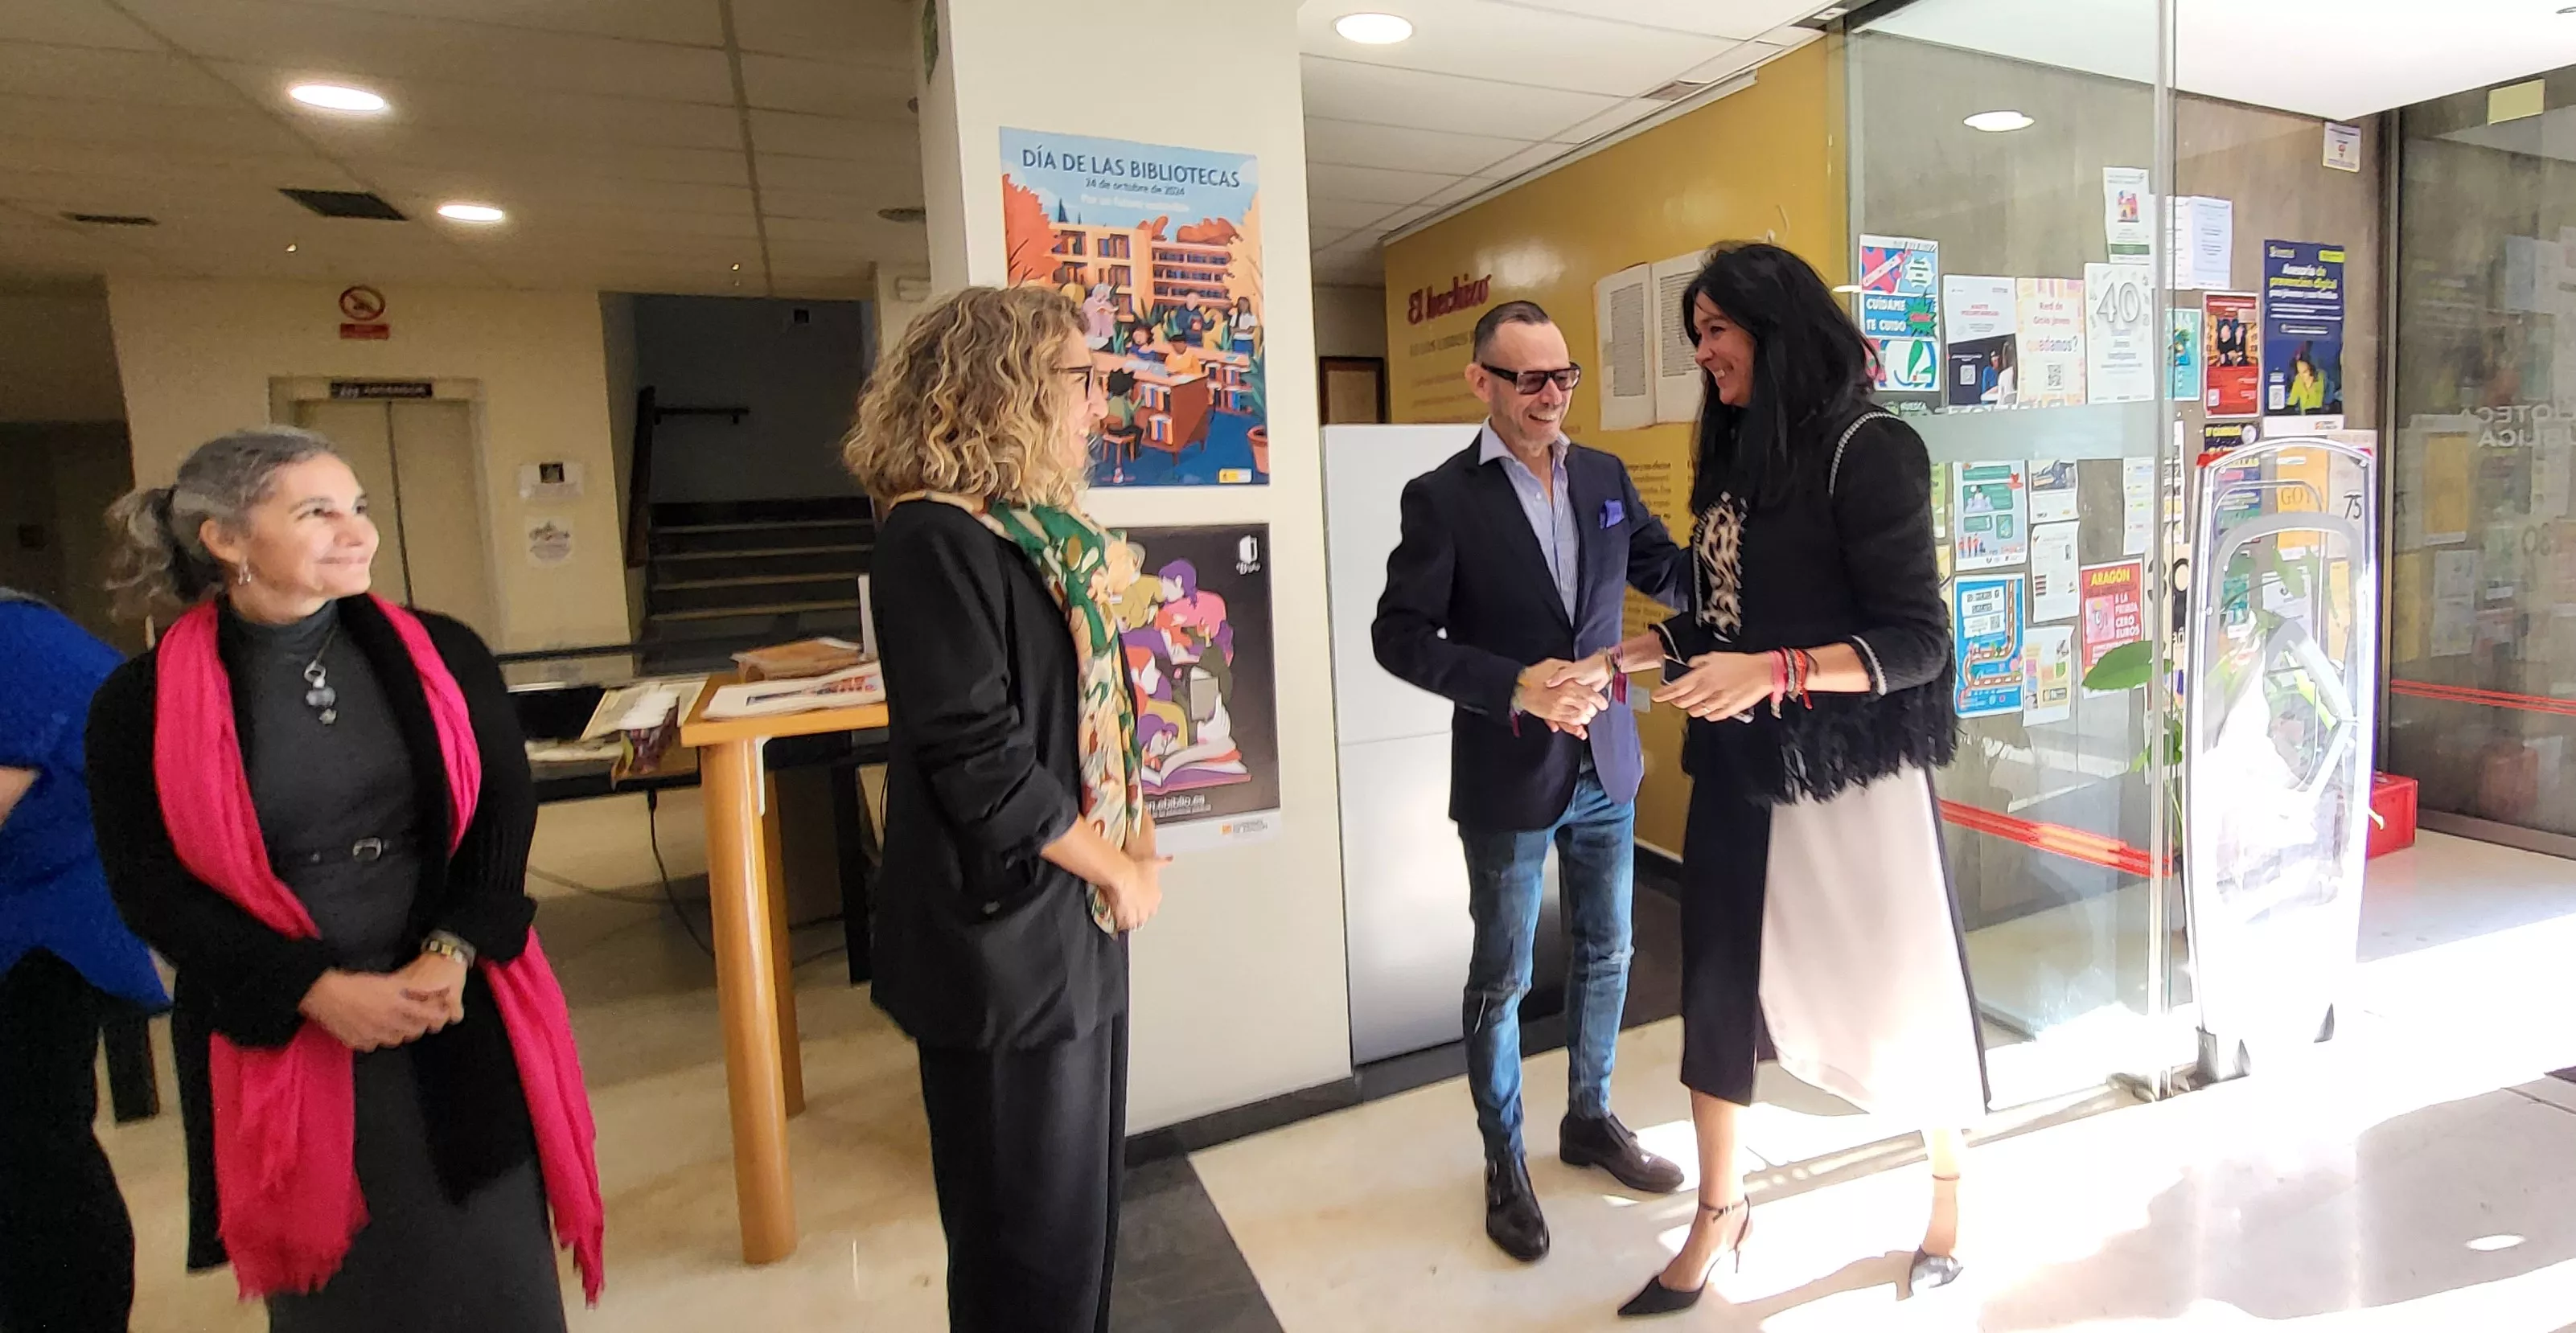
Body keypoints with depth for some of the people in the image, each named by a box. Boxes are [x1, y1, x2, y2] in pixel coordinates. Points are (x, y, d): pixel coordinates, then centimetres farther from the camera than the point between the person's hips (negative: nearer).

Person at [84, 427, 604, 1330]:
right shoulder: (141, 704, -4)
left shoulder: (441, 655, 0)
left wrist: (450, 955, -16)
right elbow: (149, 889, -4)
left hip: (463, 1020, 1)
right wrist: (318, 989, -16)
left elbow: (505, 810, -2)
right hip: (276, 1040, -1)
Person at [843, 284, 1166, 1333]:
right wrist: (1119, 870, -12)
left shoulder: (1043, 523, 9)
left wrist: (1125, 854, 1)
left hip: (1073, 913, 9)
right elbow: (978, 761, -24)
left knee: (1084, 1189, 22)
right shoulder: (935, 534, -18)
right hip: (1006, 936, -9)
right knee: (1030, 1230, 9)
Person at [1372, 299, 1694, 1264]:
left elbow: (1673, 575, 7)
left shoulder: (1605, 477, 4)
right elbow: (1399, 636, -14)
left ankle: (1590, 1119, 40)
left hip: (1605, 764, 5)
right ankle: (1504, 1165, 28)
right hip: (1509, 776, -5)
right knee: (1501, 978, 9)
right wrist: (1515, 686, -24)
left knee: (1606, 954, 18)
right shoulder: (1442, 497, -11)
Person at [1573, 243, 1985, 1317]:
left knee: (1901, 985, 12)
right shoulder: (1737, 453, 9)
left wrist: (1774, 672, -28)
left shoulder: (1867, 449, -13)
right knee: (1717, 982, 11)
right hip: (1739, 767, 7)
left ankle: (1947, 1187, 40)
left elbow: (1917, 641, -17)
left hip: (1849, 775, -6)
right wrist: (1621, 656, 8)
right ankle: (1718, 1211, 30)